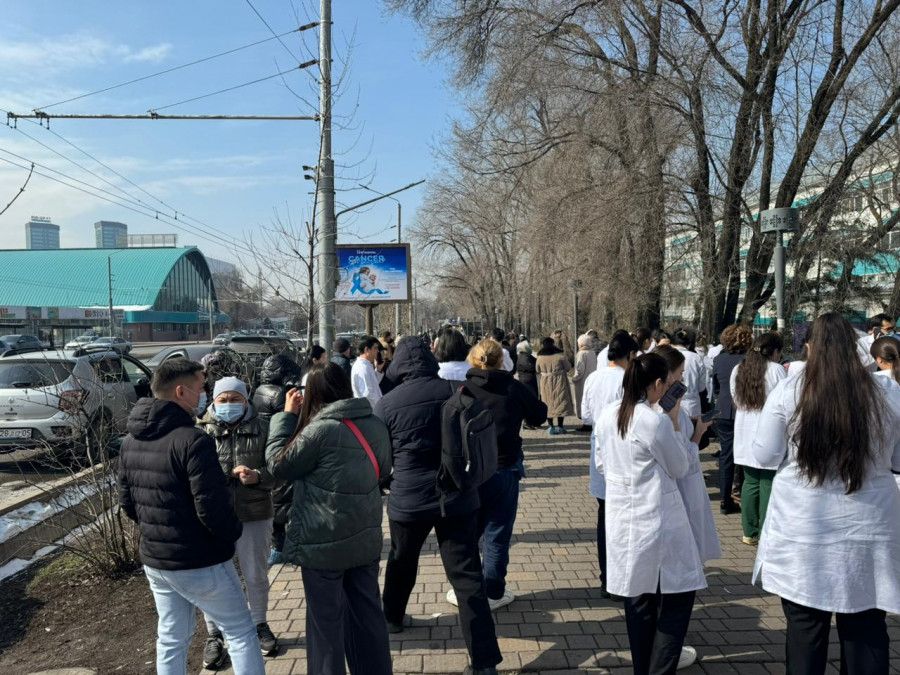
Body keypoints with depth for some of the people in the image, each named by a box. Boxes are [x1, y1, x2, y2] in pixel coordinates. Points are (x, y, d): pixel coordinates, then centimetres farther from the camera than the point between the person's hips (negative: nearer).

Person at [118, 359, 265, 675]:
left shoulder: (131, 441, 4)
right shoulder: (192, 440, -23)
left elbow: (127, 502, 11)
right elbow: (212, 507, -25)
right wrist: (234, 531, -6)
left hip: (154, 560, 8)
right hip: (199, 562, -8)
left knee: (170, 639, 20)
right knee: (241, 632, 8)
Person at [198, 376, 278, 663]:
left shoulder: (262, 428, -3)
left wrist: (257, 476, -25)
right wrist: (229, 473, -22)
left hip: (254, 515, 0)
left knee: (256, 576, 16)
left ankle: (260, 624, 37)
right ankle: (214, 634, 31)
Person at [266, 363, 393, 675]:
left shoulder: (320, 429, -21)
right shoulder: (375, 424, -1)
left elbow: (278, 463, -7)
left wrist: (287, 415, -1)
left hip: (323, 544, -6)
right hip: (365, 538, 6)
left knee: (326, 621, 11)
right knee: (367, 614, 18)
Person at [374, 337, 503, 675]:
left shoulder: (387, 404, -9)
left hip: (409, 499, 0)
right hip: (458, 496, 0)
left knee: (401, 563, 26)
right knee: (468, 577, 3)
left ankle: (392, 618, 49)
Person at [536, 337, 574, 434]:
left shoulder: (540, 357, -5)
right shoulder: (560, 355, -11)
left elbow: (537, 370, 6)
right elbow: (568, 367, -4)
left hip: (546, 384, 2)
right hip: (559, 381, -2)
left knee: (548, 404, 9)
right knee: (561, 403, 7)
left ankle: (551, 427, 8)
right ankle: (560, 426, 9)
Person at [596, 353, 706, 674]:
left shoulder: (607, 415, 2)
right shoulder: (656, 421, -20)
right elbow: (680, 469, -7)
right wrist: (675, 423, -2)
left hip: (621, 515, 7)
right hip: (656, 518, -7)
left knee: (638, 596, 18)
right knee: (677, 595, 10)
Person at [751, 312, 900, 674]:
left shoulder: (787, 391, -10)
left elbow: (765, 455, -5)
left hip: (804, 530, -1)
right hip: (869, 529, 2)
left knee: (805, 627, 12)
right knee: (866, 628, 15)